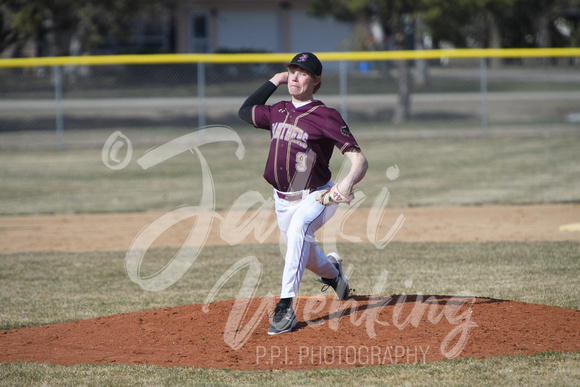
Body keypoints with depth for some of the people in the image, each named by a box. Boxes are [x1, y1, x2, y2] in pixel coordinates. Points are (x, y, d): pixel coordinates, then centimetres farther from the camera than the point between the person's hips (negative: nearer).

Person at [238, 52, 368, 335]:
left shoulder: (325, 117, -13)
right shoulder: (278, 112, 6)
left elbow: (359, 159, -19)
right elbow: (245, 110, 26)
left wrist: (348, 182, -41)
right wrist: (275, 81, 16)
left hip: (318, 197, -7)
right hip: (283, 200, 7)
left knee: (298, 228, -35)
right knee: (303, 254, 17)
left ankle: (286, 307, -37)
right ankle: (332, 271, 54)